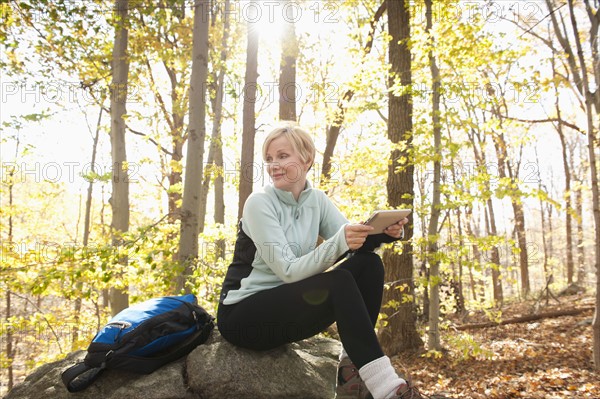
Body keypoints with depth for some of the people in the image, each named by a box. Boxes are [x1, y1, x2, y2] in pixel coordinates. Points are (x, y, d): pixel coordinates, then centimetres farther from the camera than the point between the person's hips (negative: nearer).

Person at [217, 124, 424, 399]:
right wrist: (339, 244, -38)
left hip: (286, 307, 6)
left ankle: (352, 375, -14)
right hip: (241, 315, -6)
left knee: (368, 264, -12)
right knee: (339, 282, -30)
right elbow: (288, 271, -24)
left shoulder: (316, 200, 3)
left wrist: (384, 231, -28)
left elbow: (352, 240, -7)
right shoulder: (260, 203, -16)